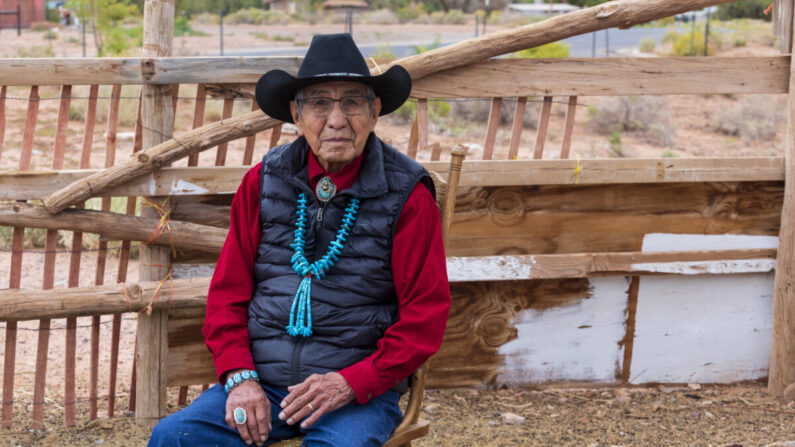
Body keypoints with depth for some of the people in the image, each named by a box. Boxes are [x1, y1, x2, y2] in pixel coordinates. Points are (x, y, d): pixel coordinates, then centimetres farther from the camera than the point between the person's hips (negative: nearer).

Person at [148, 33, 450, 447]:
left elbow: (425, 317, -4)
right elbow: (228, 291, 10)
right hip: (262, 383, 3)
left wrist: (350, 383, -15)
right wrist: (240, 378, -6)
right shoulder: (263, 181, 7)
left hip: (360, 389, -2)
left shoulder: (407, 195, -2)